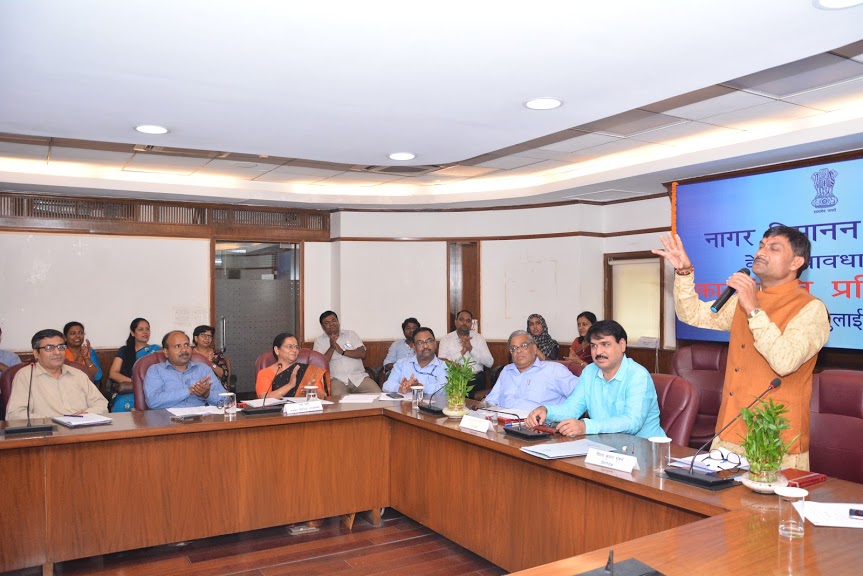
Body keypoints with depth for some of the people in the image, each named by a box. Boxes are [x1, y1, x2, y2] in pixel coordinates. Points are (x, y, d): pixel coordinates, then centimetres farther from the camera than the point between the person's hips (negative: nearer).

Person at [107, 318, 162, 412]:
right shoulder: (124, 350, 20)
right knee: (122, 404, -34)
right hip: (124, 393, 2)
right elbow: (112, 373, 9)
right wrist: (133, 382, -8)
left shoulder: (155, 349, 15)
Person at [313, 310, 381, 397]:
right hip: (337, 379, -2)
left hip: (359, 376, 2)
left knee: (377, 394, -21)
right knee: (339, 398, -34)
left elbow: (362, 353, 3)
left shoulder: (351, 334, 16)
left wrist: (342, 351, -6)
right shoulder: (319, 341, 12)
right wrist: (331, 348, -10)